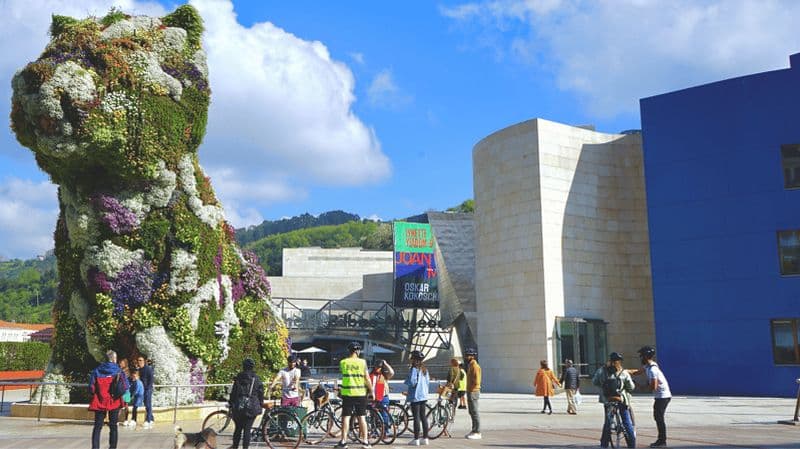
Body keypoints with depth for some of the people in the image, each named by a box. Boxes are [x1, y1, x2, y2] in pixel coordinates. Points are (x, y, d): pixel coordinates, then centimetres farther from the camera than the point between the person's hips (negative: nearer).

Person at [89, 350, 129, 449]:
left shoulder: (96, 371, 0)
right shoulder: (118, 371, -5)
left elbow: (91, 387, -3)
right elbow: (125, 386, -8)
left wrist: (96, 394, 13)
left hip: (99, 402, 1)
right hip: (114, 402, -1)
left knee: (97, 426, 6)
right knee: (113, 426, 11)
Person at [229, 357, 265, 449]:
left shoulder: (239, 377, 1)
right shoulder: (256, 378, 2)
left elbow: (233, 392, 1)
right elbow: (261, 393, 4)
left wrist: (230, 404, 9)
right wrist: (260, 404, 14)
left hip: (238, 406, 1)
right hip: (252, 407, -1)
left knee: (238, 428, 13)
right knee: (247, 429, 1)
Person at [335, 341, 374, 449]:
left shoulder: (343, 362, -1)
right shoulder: (362, 362, -5)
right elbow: (367, 378, -5)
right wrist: (371, 390, 7)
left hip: (347, 393, 0)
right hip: (361, 393, 0)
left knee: (346, 417, 4)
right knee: (362, 417, 6)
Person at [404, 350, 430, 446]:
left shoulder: (414, 369, -14)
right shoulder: (425, 369, 10)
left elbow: (412, 382, -19)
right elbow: (428, 382, 13)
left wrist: (406, 381, 0)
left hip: (415, 396, -7)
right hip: (423, 396, 7)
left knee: (416, 417, -4)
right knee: (423, 417, 10)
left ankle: (416, 439, -2)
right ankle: (425, 438, 13)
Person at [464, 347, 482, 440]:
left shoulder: (474, 366, -15)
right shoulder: (470, 365, 16)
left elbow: (476, 381, -21)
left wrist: (472, 390, -19)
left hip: (473, 392, -10)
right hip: (470, 392, 10)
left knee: (474, 412, -7)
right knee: (472, 412, 14)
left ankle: (477, 433, -4)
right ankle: (474, 431, 21)